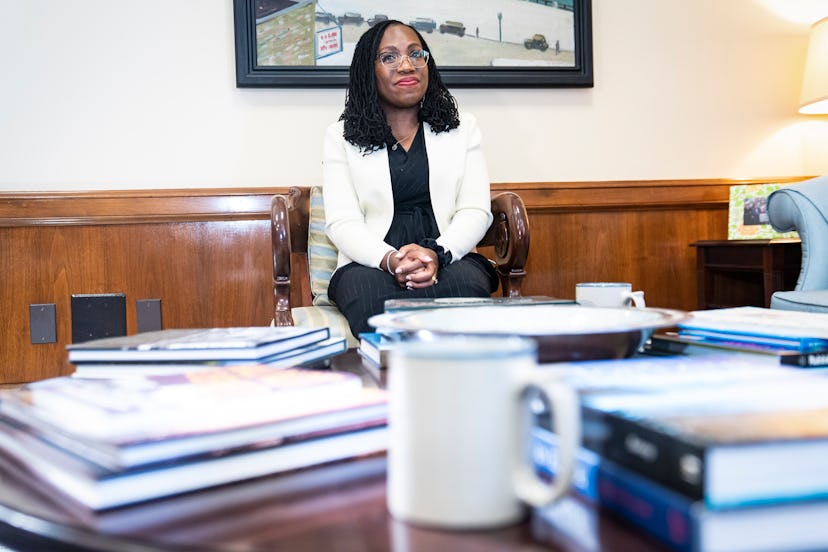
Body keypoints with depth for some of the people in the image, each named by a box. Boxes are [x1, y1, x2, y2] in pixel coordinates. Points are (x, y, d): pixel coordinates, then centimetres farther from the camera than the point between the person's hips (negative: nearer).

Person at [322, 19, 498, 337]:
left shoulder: (462, 128, 17)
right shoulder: (341, 137, 13)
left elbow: (475, 211, 5)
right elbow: (341, 221, 1)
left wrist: (437, 254, -17)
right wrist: (389, 260, -21)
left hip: (451, 258, 1)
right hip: (370, 263, -1)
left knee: (466, 287, -36)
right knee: (371, 298, -38)